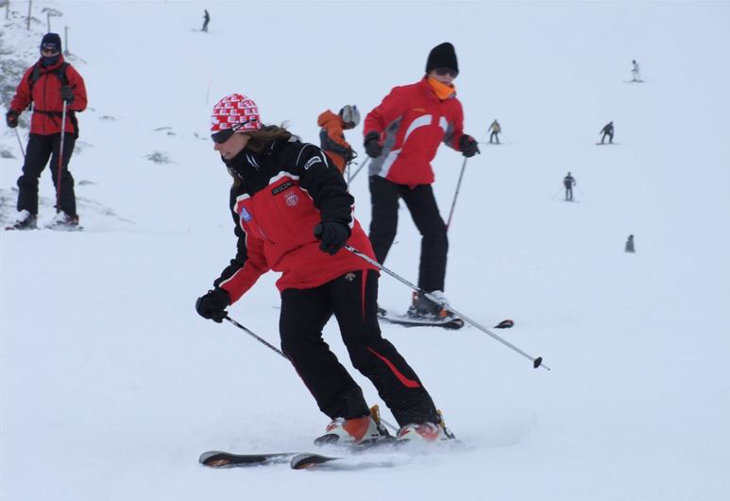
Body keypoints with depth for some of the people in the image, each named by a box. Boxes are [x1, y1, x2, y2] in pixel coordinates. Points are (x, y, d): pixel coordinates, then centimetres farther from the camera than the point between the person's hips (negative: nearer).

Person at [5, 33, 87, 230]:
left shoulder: (68, 72, 0)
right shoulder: (32, 73, 11)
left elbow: (82, 103, -2)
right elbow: (22, 95, 19)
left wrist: (70, 98, -24)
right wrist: (14, 112, 1)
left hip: (64, 130, -5)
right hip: (39, 130, 5)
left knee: (58, 169, -16)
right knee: (30, 171, -1)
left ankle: (67, 214, -14)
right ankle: (26, 213, 4)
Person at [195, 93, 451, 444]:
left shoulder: (293, 156, -6)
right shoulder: (241, 197, 16)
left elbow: (334, 190, -18)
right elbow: (252, 257, 22)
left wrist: (336, 222, -40)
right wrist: (222, 295, 9)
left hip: (344, 262, -6)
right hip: (299, 280, 6)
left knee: (362, 341, -18)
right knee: (296, 342, -17)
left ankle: (422, 418, -11)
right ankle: (354, 420, -9)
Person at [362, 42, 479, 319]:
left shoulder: (453, 106, 5)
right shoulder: (406, 96, -13)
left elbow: (452, 135, 19)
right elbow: (375, 118, -9)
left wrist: (464, 143, -4)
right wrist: (372, 139, -30)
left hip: (419, 178, 6)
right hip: (387, 174, -6)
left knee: (436, 233, -2)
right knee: (384, 232, -14)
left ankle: (428, 297, 3)